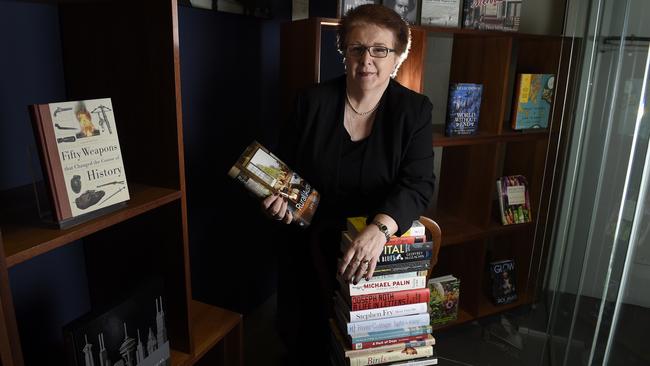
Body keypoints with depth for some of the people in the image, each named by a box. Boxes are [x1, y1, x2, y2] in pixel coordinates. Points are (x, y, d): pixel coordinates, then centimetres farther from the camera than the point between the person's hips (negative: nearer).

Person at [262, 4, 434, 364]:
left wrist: (379, 229, -37)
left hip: (379, 252, 0)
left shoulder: (414, 111, -8)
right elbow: (284, 167, 4)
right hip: (310, 246, 1)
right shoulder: (312, 102, -5)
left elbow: (417, 185, -19)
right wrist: (279, 196, -19)